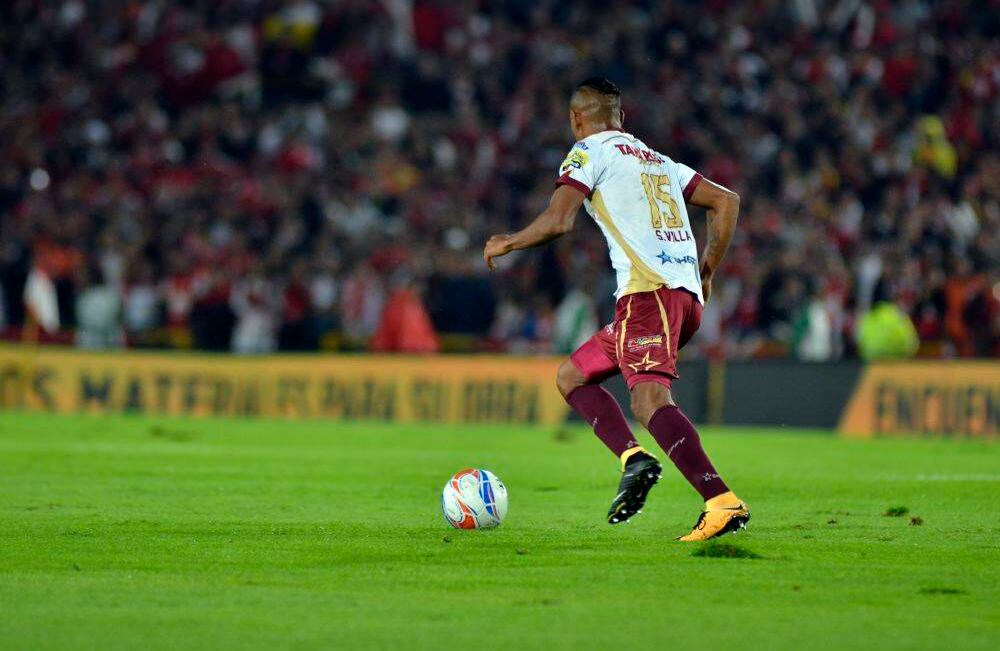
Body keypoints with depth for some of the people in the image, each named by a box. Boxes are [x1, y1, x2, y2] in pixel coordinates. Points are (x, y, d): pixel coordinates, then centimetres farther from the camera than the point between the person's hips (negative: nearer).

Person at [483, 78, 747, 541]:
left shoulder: (590, 152, 6)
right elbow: (726, 200, 28)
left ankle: (723, 503, -40)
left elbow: (557, 221, -6)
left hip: (649, 291, -8)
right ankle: (632, 457, -4)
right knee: (572, 375, 18)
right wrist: (707, 272, 30)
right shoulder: (659, 160, 28)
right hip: (688, 296, 8)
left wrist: (506, 243, 11)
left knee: (649, 401, -23)